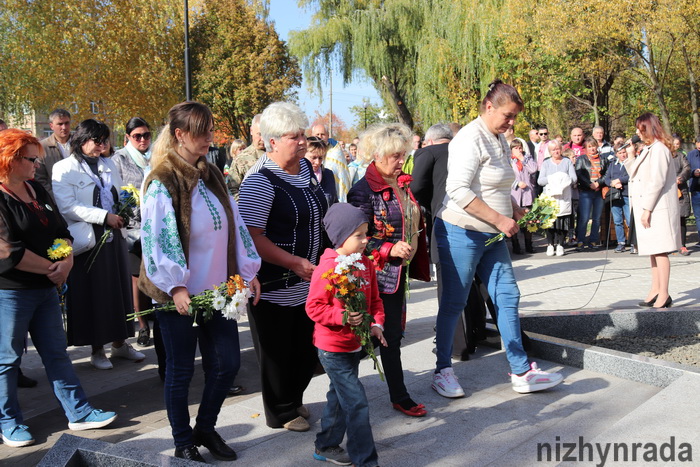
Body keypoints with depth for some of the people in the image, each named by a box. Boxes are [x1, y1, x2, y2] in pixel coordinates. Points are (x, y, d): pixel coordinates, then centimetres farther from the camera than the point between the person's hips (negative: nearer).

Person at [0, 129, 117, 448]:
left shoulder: (36, 189, 9)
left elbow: (60, 230, 11)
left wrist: (67, 261, -8)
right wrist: (51, 268, -13)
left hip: (45, 288, 8)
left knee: (56, 353, 12)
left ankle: (79, 413, 20)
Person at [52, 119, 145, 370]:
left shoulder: (109, 165, 14)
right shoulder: (64, 169, -5)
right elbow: (67, 207, -16)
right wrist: (104, 216, -21)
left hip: (114, 236, 5)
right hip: (88, 239, -5)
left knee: (118, 288, 9)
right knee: (93, 293, 3)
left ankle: (119, 343, 22)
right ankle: (97, 349, 15)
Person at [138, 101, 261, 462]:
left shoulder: (211, 176, 8)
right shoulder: (162, 184, -11)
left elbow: (235, 225, 9)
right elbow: (154, 239, -16)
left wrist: (249, 271, 5)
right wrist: (175, 287, -21)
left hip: (217, 289, 6)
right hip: (180, 295, -6)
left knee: (227, 363, 9)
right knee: (181, 370, 7)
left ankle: (205, 428, 31)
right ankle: (183, 444, 26)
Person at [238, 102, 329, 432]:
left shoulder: (305, 167, 8)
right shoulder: (260, 181, -18)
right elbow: (251, 237, -23)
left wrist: (325, 256, 16)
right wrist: (296, 263, -23)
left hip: (308, 281, 8)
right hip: (275, 286, -8)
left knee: (308, 348, 16)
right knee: (278, 353, 7)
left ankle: (294, 400, 38)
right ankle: (282, 413, 27)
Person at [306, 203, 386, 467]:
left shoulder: (365, 264, 3)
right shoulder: (327, 268, -20)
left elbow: (374, 299, 12)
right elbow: (313, 307, -20)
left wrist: (376, 323, -3)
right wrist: (342, 317, -30)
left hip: (355, 345, 8)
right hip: (333, 348, -8)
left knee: (340, 396, 21)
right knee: (356, 402, -7)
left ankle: (326, 446, 38)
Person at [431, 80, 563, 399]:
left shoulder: (499, 140, 13)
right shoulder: (471, 139, -16)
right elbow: (459, 191, -26)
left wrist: (515, 210, 7)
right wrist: (500, 220, -23)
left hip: (492, 236, 9)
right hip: (461, 233, -9)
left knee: (507, 298, 7)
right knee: (453, 304, 2)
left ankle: (521, 372, 14)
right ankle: (443, 371, 17)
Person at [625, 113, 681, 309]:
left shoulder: (658, 149, -13)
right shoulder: (648, 149, 18)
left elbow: (657, 181, -19)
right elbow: (636, 175, 20)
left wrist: (647, 209, -21)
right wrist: (631, 157, 10)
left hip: (658, 208, -10)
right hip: (648, 208, 10)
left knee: (660, 251, -7)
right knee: (653, 252, 13)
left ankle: (664, 295, -3)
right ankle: (655, 290, 19)